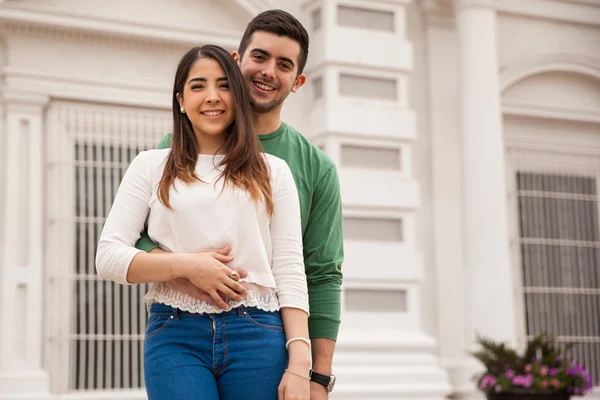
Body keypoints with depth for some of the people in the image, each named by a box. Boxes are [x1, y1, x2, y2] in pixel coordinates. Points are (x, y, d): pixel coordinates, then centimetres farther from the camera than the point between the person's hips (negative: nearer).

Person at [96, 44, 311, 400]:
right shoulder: (151, 167, 11)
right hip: (176, 337, -1)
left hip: (258, 336, 1)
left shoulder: (272, 171, 11)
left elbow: (289, 271, 5)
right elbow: (108, 256, 3)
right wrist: (187, 265, -11)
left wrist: (299, 362, -5)